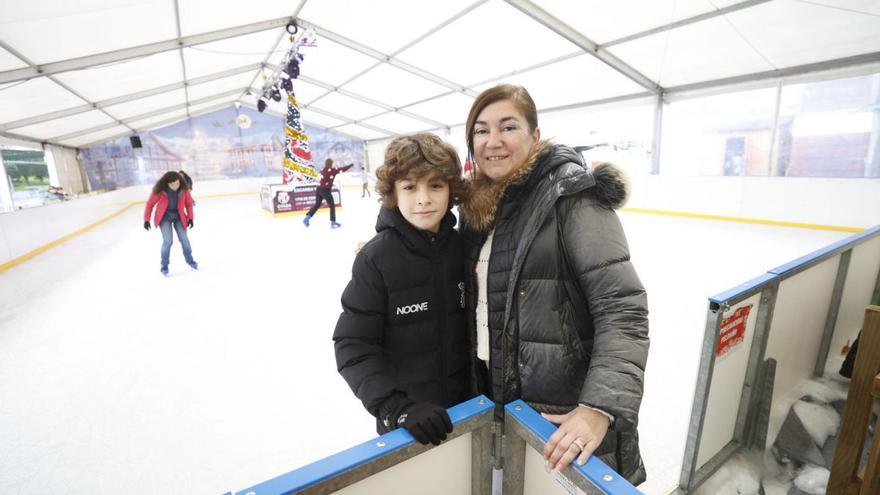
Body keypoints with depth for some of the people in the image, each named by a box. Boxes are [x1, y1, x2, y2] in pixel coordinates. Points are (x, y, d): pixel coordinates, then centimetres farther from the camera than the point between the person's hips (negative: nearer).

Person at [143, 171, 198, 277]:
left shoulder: (184, 189, -16)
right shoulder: (159, 191, -23)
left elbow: (188, 203, -2)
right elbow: (150, 204, -10)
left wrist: (190, 218, -4)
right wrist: (146, 220, -7)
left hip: (178, 216, 3)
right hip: (164, 217, -2)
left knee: (184, 239, 6)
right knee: (168, 241, -11)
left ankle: (190, 260, 28)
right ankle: (164, 266, 8)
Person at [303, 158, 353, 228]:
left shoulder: (322, 170, 7)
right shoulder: (332, 170, -11)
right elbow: (342, 169, -9)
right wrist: (350, 165, 3)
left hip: (319, 189, 7)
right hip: (326, 190, -7)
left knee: (317, 204, 19)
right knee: (332, 206, 6)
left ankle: (307, 217, 15)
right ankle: (333, 222, 8)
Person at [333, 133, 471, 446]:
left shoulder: (462, 246, -8)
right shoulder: (376, 257, -20)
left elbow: (471, 326, 3)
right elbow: (353, 347, -17)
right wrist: (397, 407, -25)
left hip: (463, 406, 4)